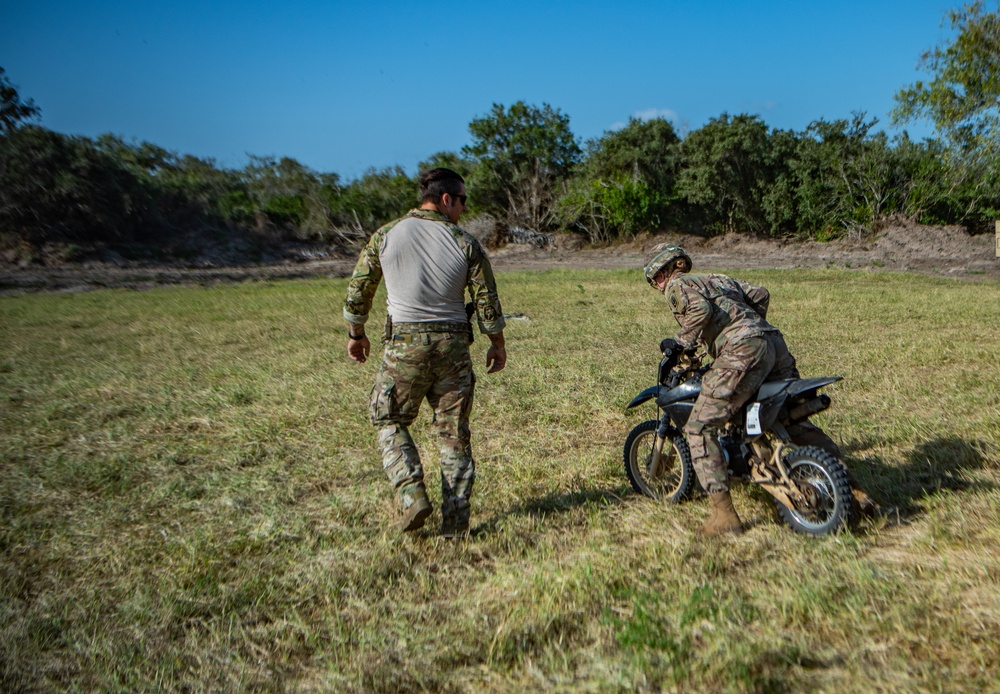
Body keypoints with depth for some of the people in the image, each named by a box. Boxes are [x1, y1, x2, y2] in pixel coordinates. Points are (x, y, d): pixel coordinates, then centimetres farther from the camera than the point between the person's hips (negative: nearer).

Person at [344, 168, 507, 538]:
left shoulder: (385, 236, 1)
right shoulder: (465, 243, -2)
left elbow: (358, 289, 8)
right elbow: (487, 300, 0)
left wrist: (356, 334, 22)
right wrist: (497, 344, 15)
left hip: (403, 345, 0)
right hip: (453, 345, 1)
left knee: (390, 422, 17)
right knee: (454, 434, 10)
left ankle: (412, 496, 0)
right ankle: (456, 522, 14)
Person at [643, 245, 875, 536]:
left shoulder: (676, 285, 9)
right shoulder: (718, 278, 32)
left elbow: (700, 308, -11)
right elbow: (760, 294, 26)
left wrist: (684, 344, 1)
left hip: (742, 350, -8)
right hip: (775, 343, 8)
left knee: (699, 428, -4)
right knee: (797, 423, 21)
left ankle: (724, 515, -9)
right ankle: (854, 488, 23)